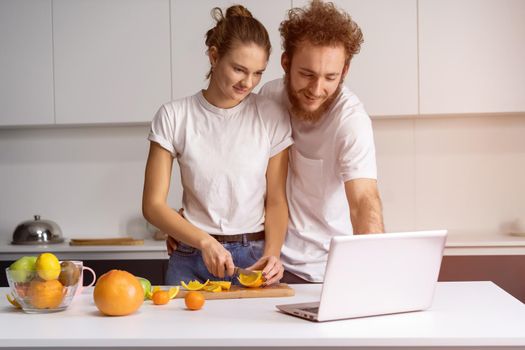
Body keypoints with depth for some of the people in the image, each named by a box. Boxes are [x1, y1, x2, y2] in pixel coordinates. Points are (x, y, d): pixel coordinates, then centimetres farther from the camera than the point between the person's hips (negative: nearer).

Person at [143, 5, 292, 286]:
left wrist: (272, 253, -13)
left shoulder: (272, 116, 1)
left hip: (254, 256, 0)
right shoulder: (174, 116, 0)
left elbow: (276, 201, 4)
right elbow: (153, 204, -1)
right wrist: (205, 242, -15)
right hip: (191, 260, 0)